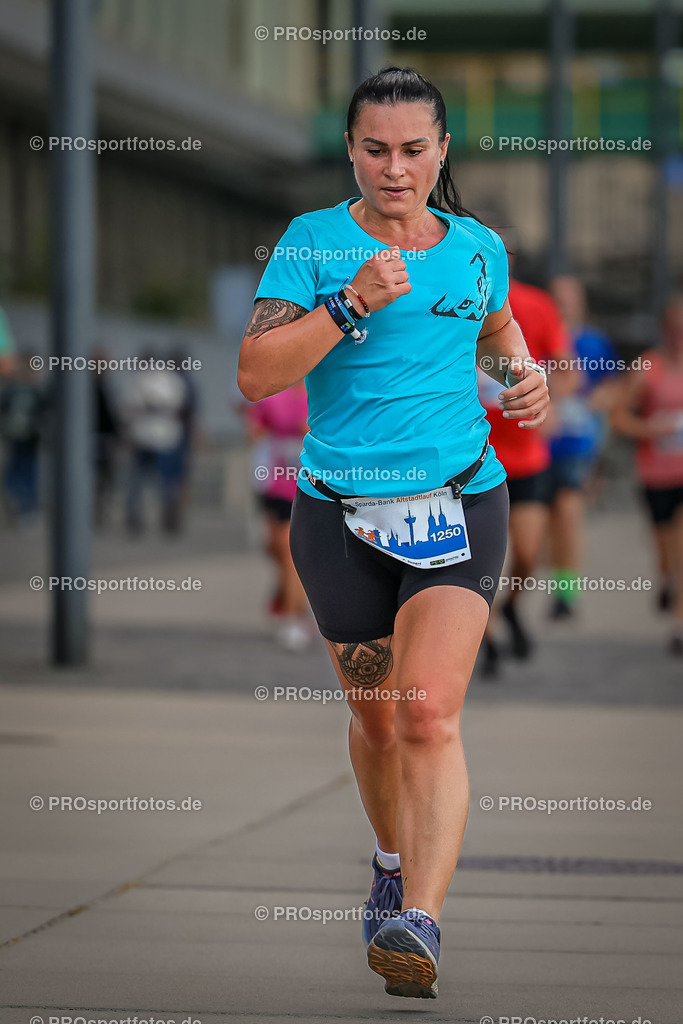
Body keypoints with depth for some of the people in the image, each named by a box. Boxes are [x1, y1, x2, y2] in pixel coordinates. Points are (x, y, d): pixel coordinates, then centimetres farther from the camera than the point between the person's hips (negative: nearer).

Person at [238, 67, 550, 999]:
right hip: (340, 511, 0)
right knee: (376, 716, 14)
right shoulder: (312, 242, -2)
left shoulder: (477, 248, 6)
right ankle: (395, 862, 42)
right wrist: (353, 304, -21)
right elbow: (256, 373, -13)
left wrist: (525, 377, 8)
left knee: (430, 716, -17)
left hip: (459, 499, 0)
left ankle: (419, 923, -24)